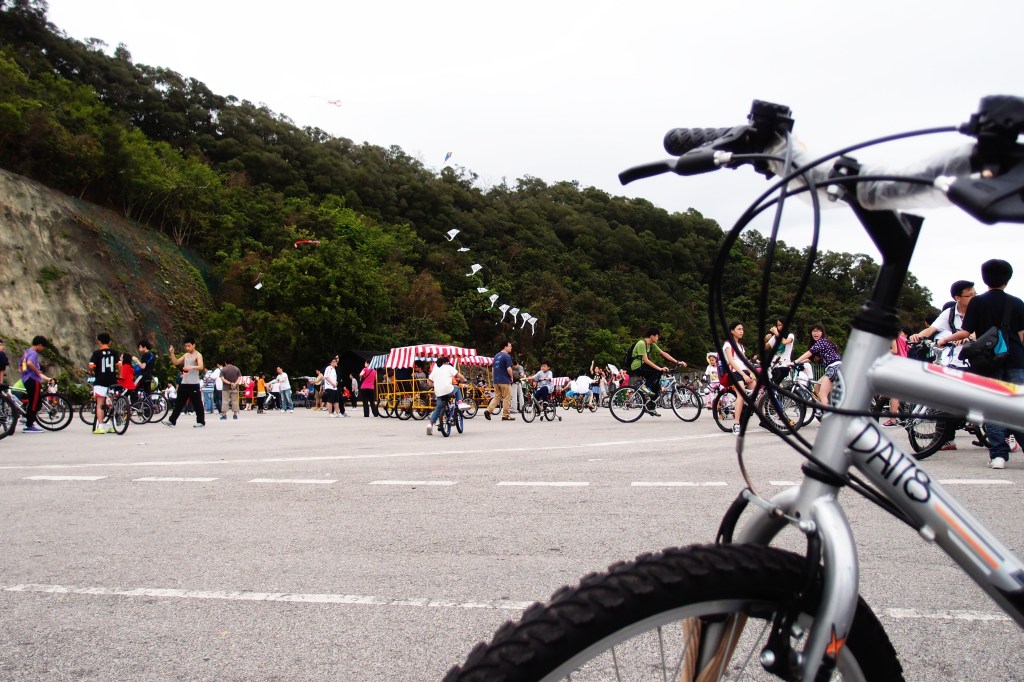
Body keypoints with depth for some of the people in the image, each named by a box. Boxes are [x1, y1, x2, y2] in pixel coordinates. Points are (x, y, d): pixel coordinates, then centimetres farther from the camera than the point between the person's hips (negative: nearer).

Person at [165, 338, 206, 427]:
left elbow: (201, 367, -21)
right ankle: (172, 421, 12)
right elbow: (175, 362, 15)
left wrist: (191, 367, -39)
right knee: (178, 403, 9)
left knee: (197, 403, -3)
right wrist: (172, 353, 2)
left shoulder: (198, 355, -6)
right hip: (184, 383, 7)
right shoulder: (186, 355, 16)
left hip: (194, 384, -7)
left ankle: (201, 422, 4)